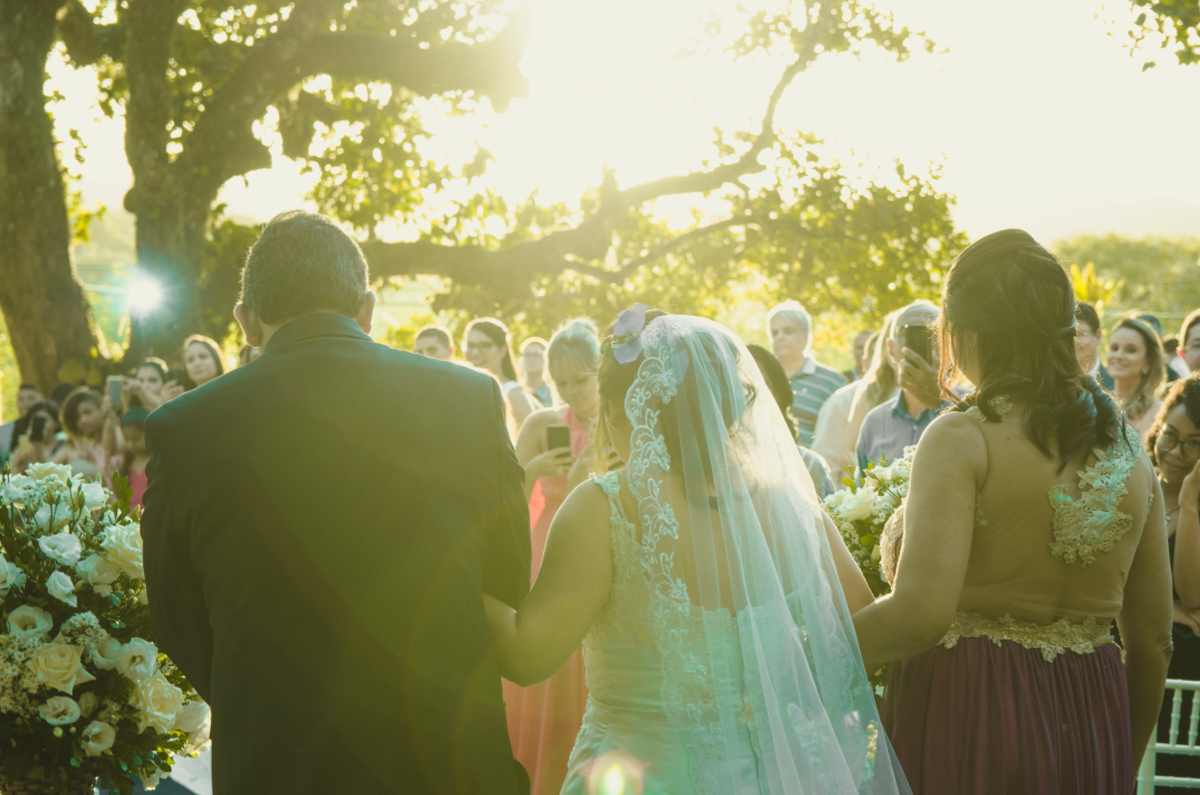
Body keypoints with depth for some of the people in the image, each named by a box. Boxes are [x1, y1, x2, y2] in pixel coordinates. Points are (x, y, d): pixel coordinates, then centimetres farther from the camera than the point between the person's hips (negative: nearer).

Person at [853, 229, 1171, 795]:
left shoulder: (962, 440, -12)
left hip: (967, 725, -5)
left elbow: (920, 614, -25)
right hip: (1092, 731, 5)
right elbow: (1153, 641, 11)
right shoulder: (1129, 452, 6)